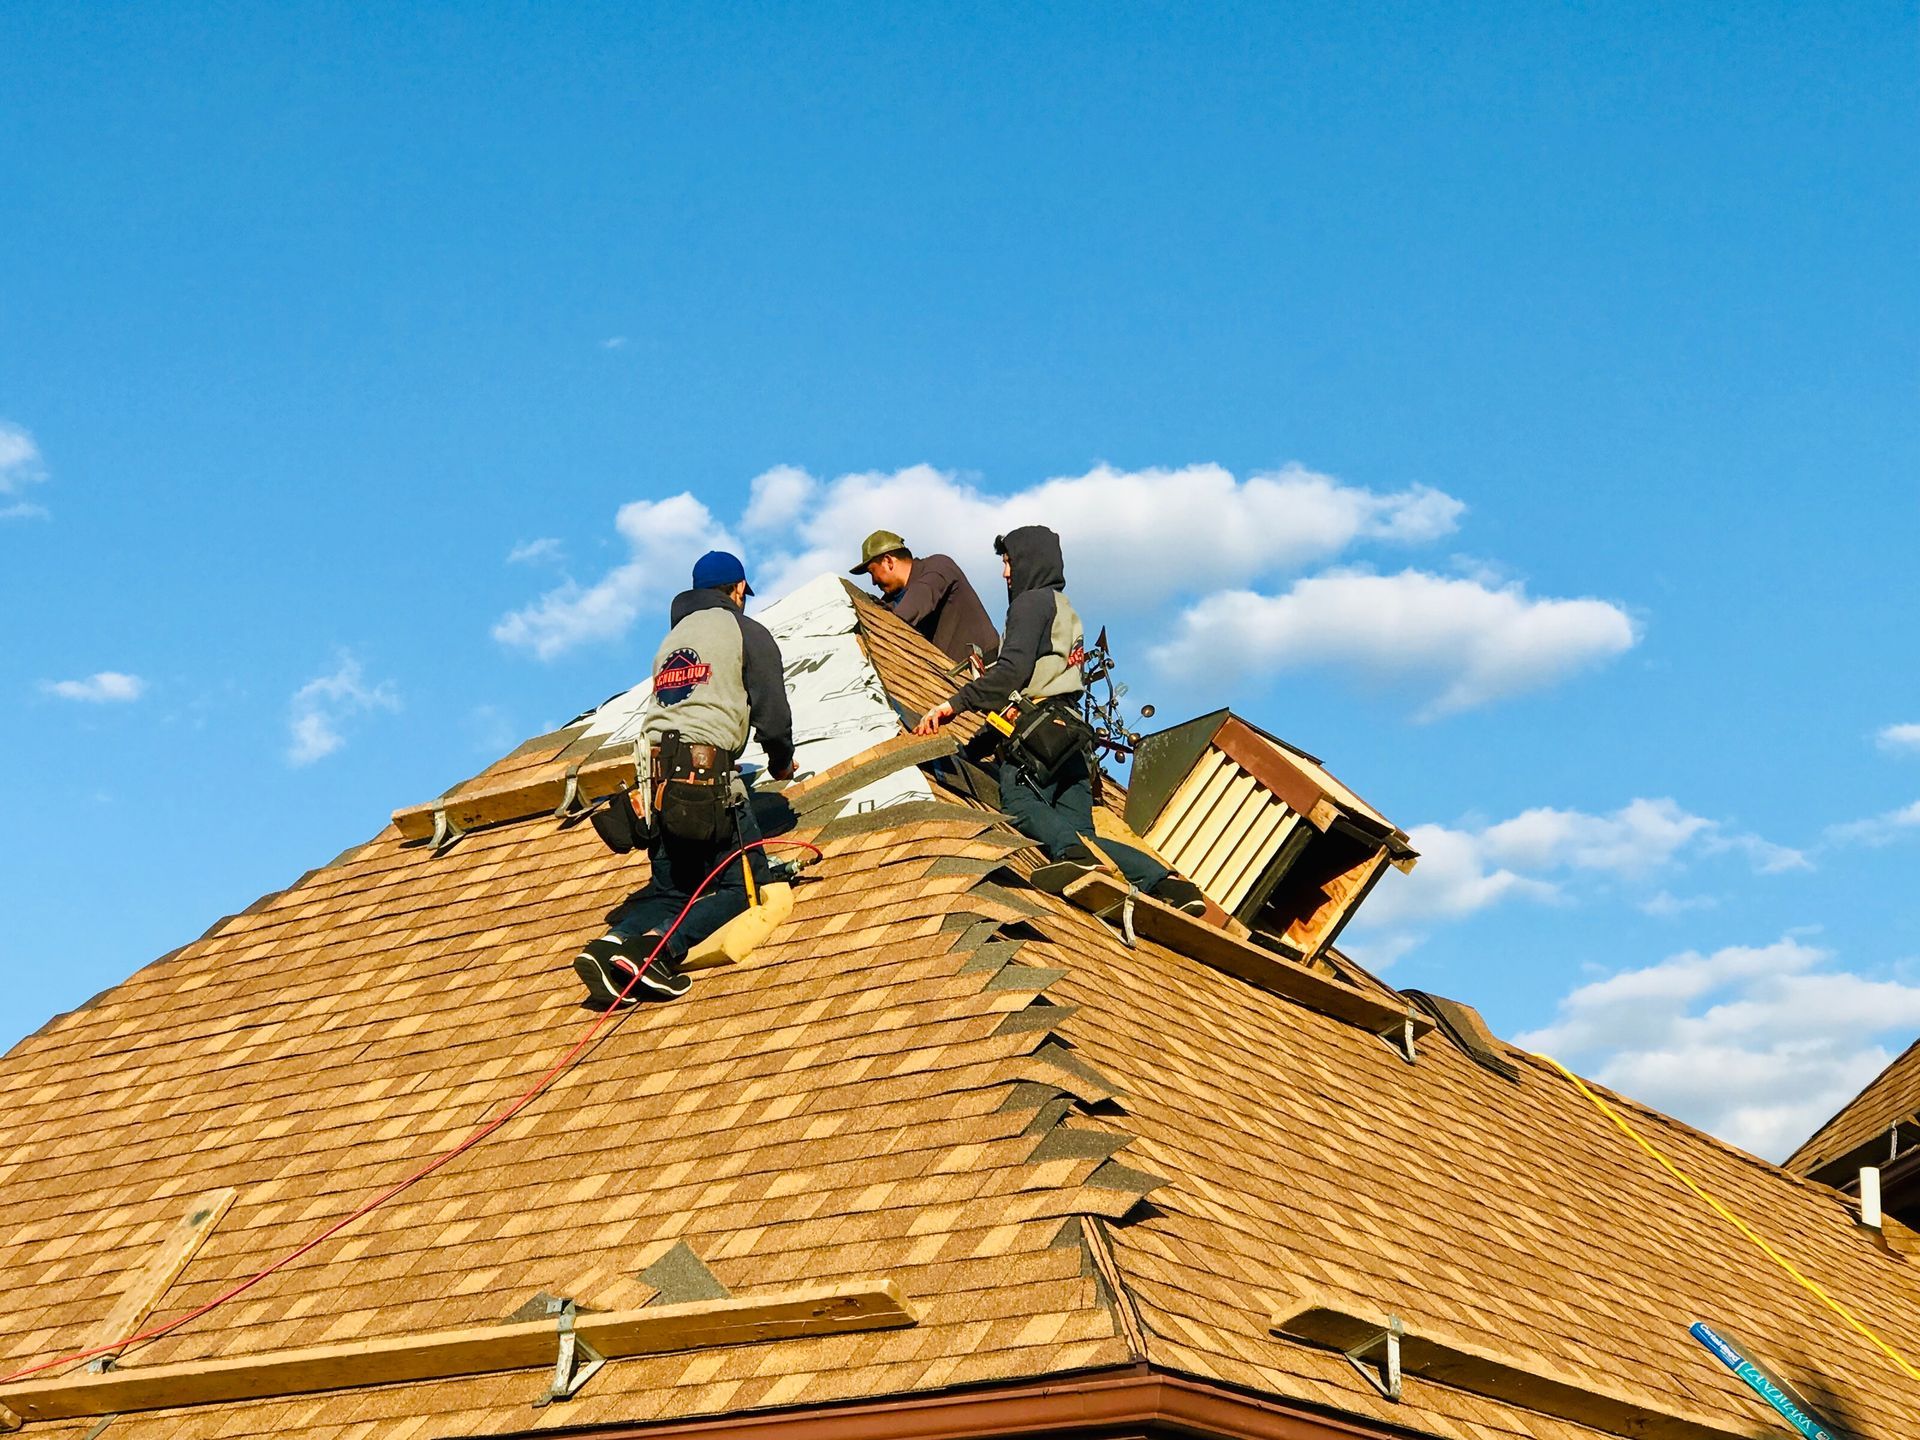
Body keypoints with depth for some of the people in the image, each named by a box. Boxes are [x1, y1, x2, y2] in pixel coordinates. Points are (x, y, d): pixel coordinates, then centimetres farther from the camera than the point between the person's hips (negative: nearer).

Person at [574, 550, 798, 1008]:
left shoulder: (671, 639, 27)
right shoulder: (747, 632, 8)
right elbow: (772, 713, 1)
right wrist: (781, 762, 20)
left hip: (656, 776, 6)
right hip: (707, 771, -6)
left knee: (671, 891, 16)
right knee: (742, 888, 0)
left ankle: (611, 944, -13)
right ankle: (660, 946, -24)